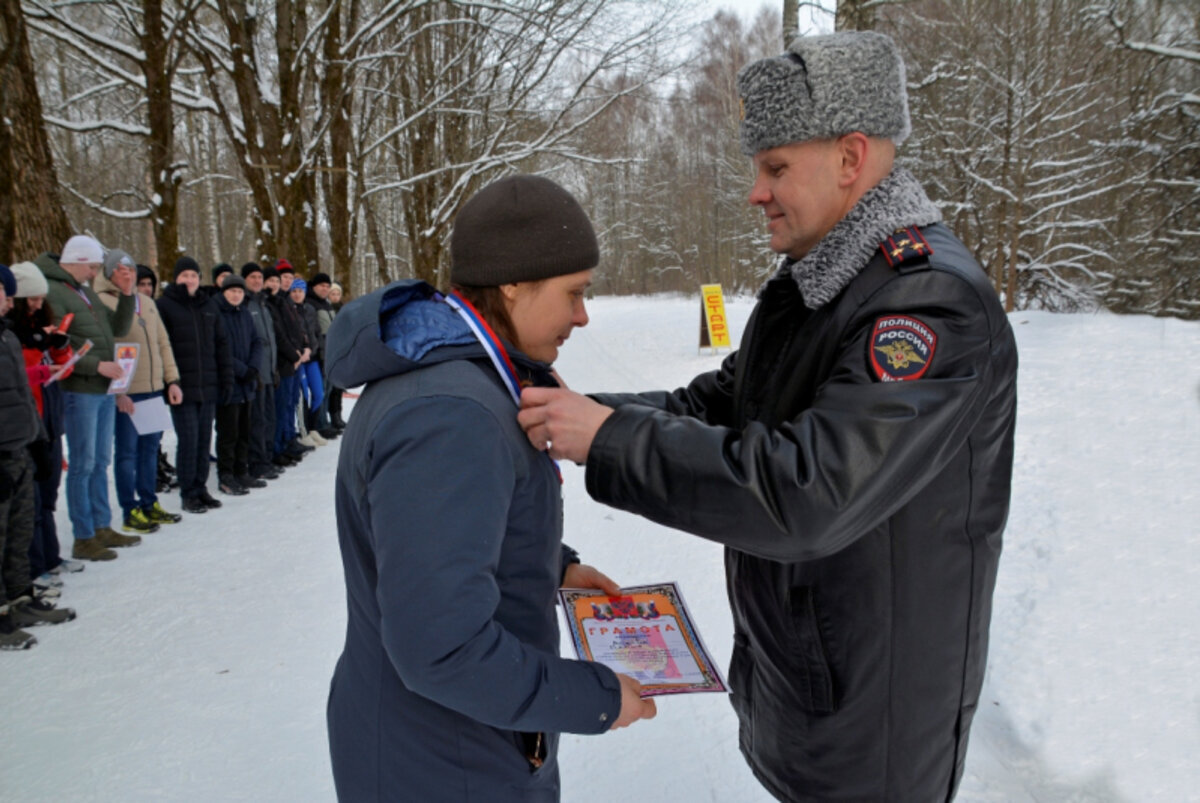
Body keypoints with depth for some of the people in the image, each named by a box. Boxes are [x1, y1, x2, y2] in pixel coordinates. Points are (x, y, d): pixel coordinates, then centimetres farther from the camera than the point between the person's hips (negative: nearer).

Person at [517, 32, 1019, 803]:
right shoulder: (810, 286, 5)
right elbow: (716, 405, 6)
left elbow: (805, 493, -35)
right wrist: (587, 414, -10)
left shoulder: (935, 302, -27)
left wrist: (611, 439, -29)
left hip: (873, 688, -8)